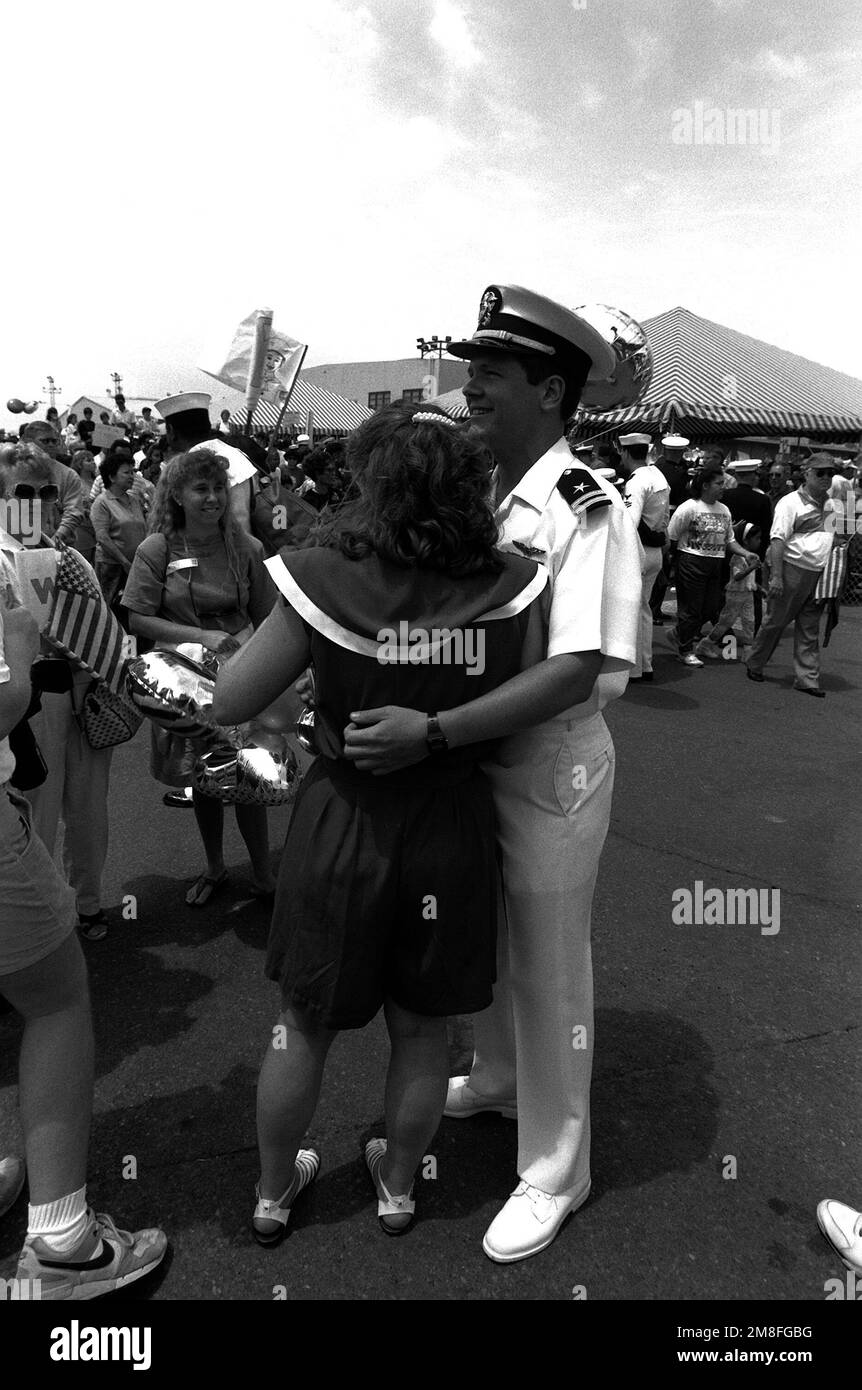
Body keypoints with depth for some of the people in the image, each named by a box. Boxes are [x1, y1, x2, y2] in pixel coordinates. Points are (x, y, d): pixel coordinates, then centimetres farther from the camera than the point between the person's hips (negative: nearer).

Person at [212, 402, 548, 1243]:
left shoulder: (322, 580, -18)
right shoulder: (509, 588, -14)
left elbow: (228, 705, -11)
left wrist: (279, 630, 3)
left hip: (343, 826, -1)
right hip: (453, 827, 2)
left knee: (304, 1026, 22)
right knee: (421, 1031, 23)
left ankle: (272, 1192, 44)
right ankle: (398, 1184, 46)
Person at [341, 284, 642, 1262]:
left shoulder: (584, 509, -20)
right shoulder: (489, 497, 4)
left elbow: (573, 672, -30)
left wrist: (430, 733, -36)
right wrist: (368, 706, -5)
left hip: (553, 762, -7)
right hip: (484, 753, 7)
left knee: (548, 967, 9)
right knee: (486, 938, 24)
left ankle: (554, 1169, 32)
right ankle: (497, 1080, 51)